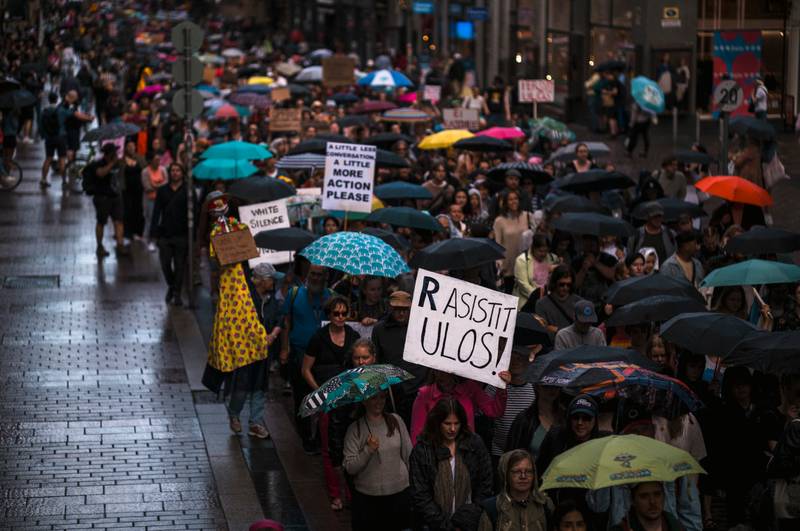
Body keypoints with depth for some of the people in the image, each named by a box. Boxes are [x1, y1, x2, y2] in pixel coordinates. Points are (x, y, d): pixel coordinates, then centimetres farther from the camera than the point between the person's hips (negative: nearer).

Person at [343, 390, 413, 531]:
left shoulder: (396, 421, 1)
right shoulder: (355, 429, -6)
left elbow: (408, 454, 9)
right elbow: (350, 468, -11)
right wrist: (368, 450, -25)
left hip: (399, 493, 2)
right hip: (367, 498, -2)